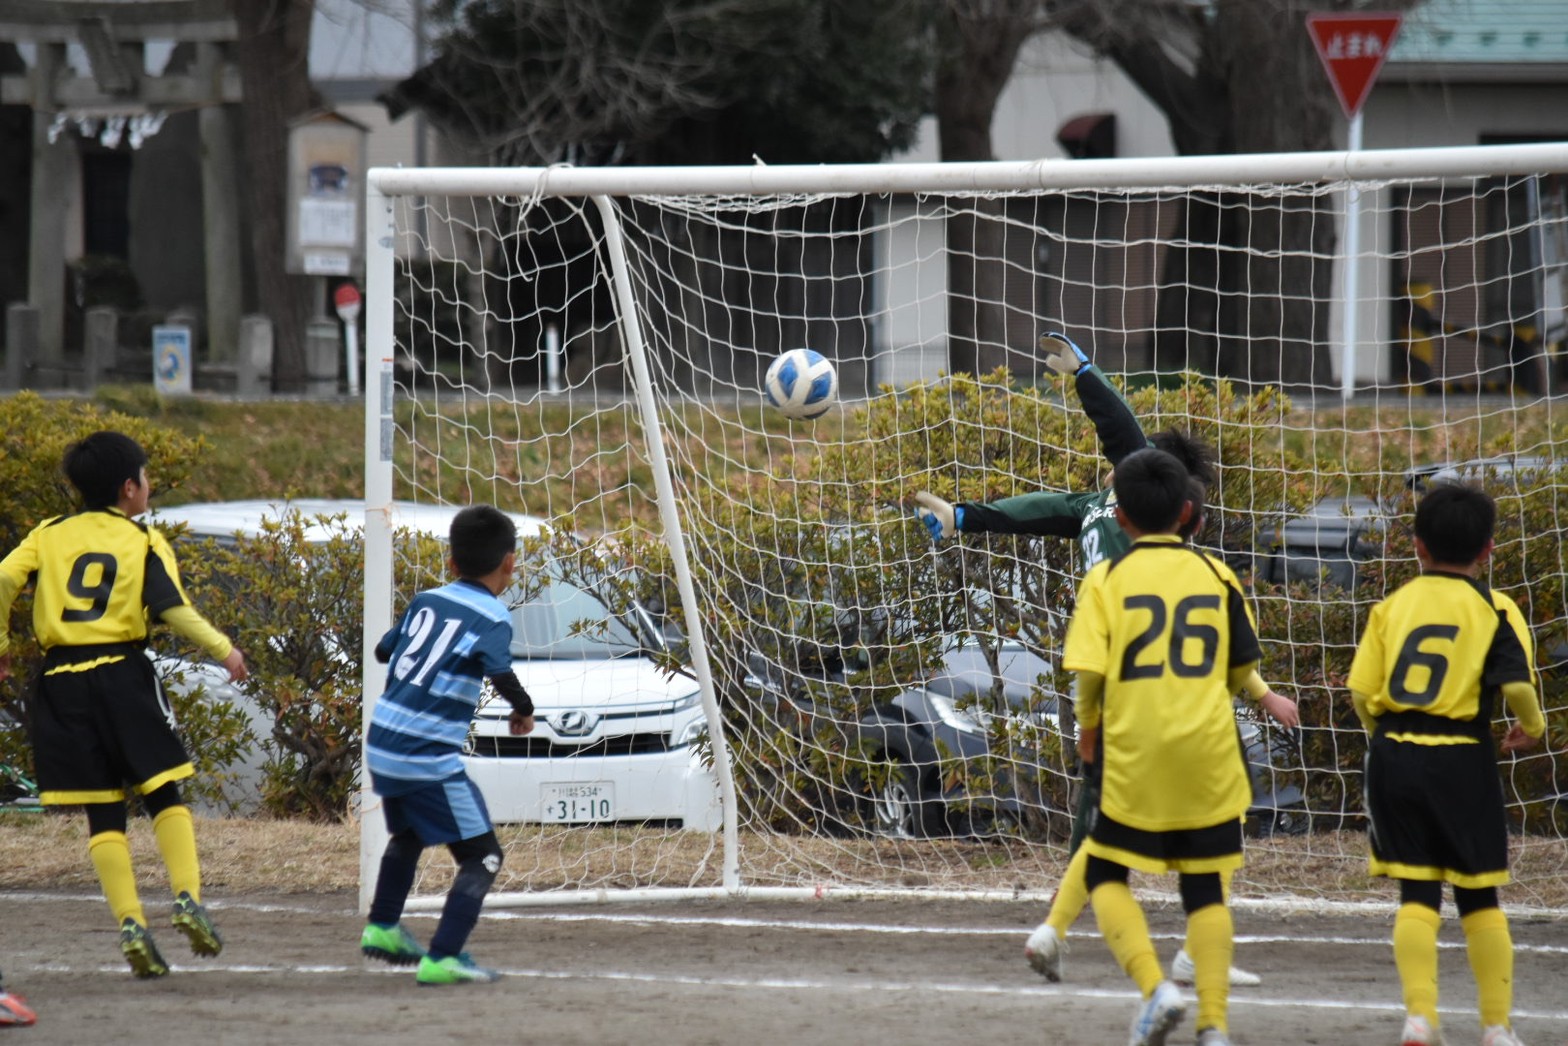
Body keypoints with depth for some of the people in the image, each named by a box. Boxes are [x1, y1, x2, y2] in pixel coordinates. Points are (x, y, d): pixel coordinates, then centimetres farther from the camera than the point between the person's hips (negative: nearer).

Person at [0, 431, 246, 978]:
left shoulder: (49, 534, 11)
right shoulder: (144, 542, 3)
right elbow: (175, 610, -6)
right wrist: (224, 650, 6)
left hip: (62, 684, 2)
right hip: (123, 673, -2)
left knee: (102, 812, 4)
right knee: (164, 796, 9)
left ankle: (130, 922, -6)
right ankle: (187, 897, -8)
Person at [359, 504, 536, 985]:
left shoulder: (426, 602, 11)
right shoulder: (492, 618, -8)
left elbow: (383, 650, 24)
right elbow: (501, 674, -24)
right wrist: (523, 710, -5)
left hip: (381, 746, 8)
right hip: (430, 758, -8)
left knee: (408, 834, 33)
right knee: (482, 855, -2)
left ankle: (382, 928, 42)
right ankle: (441, 959, -13)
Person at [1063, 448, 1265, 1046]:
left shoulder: (1108, 578, -4)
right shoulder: (1216, 575, 4)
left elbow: (1088, 668, -12)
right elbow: (1243, 666, 9)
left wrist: (1088, 724, 7)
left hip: (1134, 755, -2)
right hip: (1209, 754, 2)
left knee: (1105, 874, 12)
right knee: (1205, 888, 10)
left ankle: (1154, 986, -9)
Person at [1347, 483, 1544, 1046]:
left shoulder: (1393, 605, 5)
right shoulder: (1494, 609, -1)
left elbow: (1361, 689, 1)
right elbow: (1517, 684, -13)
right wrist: (1531, 726, 7)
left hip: (1394, 753, 1)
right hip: (1462, 763, -1)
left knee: (1416, 893, 5)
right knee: (1479, 896, 10)